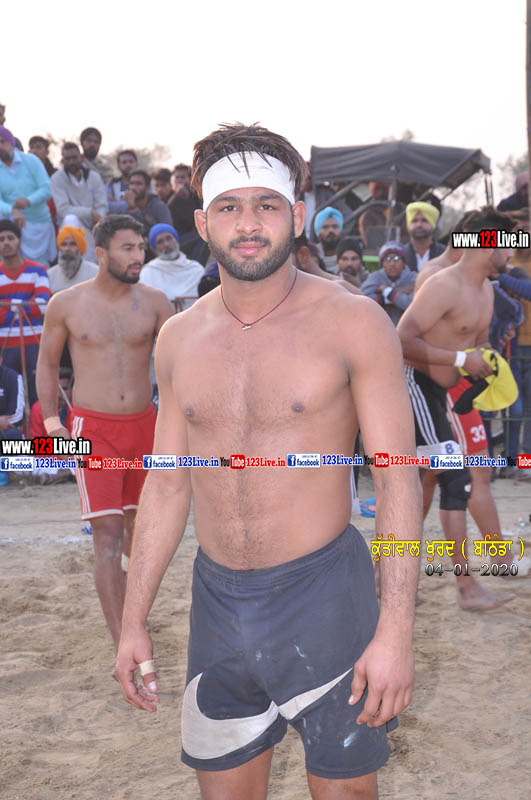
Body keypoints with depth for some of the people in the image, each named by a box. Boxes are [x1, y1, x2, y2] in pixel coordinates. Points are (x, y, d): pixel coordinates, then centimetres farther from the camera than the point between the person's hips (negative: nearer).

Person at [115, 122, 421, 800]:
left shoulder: (353, 322, -9)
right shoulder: (180, 338, 4)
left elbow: (398, 478, -10)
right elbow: (166, 484, 10)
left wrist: (395, 630, -16)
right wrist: (134, 619, 10)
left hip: (322, 594, -4)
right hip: (218, 598, 4)